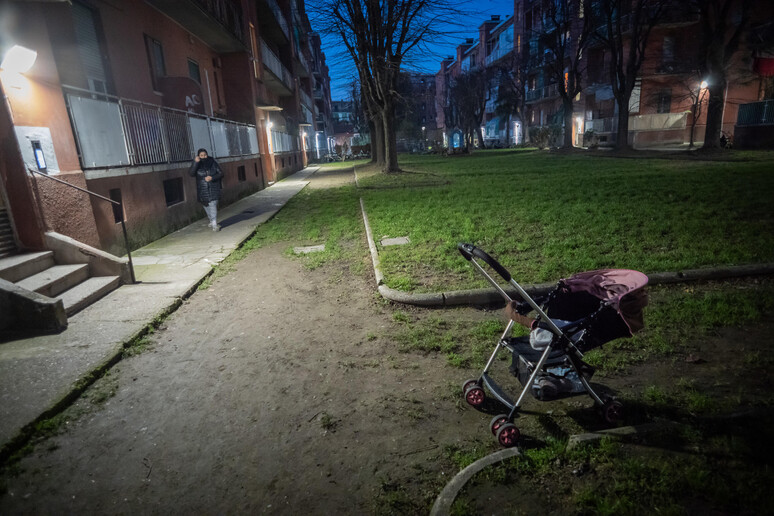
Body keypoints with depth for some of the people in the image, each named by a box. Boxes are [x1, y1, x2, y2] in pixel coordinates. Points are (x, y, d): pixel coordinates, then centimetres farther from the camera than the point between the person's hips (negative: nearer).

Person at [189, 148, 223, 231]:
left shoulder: (213, 163, -1)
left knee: (213, 206, -13)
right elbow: (191, 173, -18)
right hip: (203, 191, 2)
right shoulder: (197, 165, -2)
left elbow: (221, 174, -1)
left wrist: (212, 178, -17)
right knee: (206, 206, 15)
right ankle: (211, 220, 37)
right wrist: (195, 162, -26)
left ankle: (214, 225, -14)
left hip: (213, 189, -2)